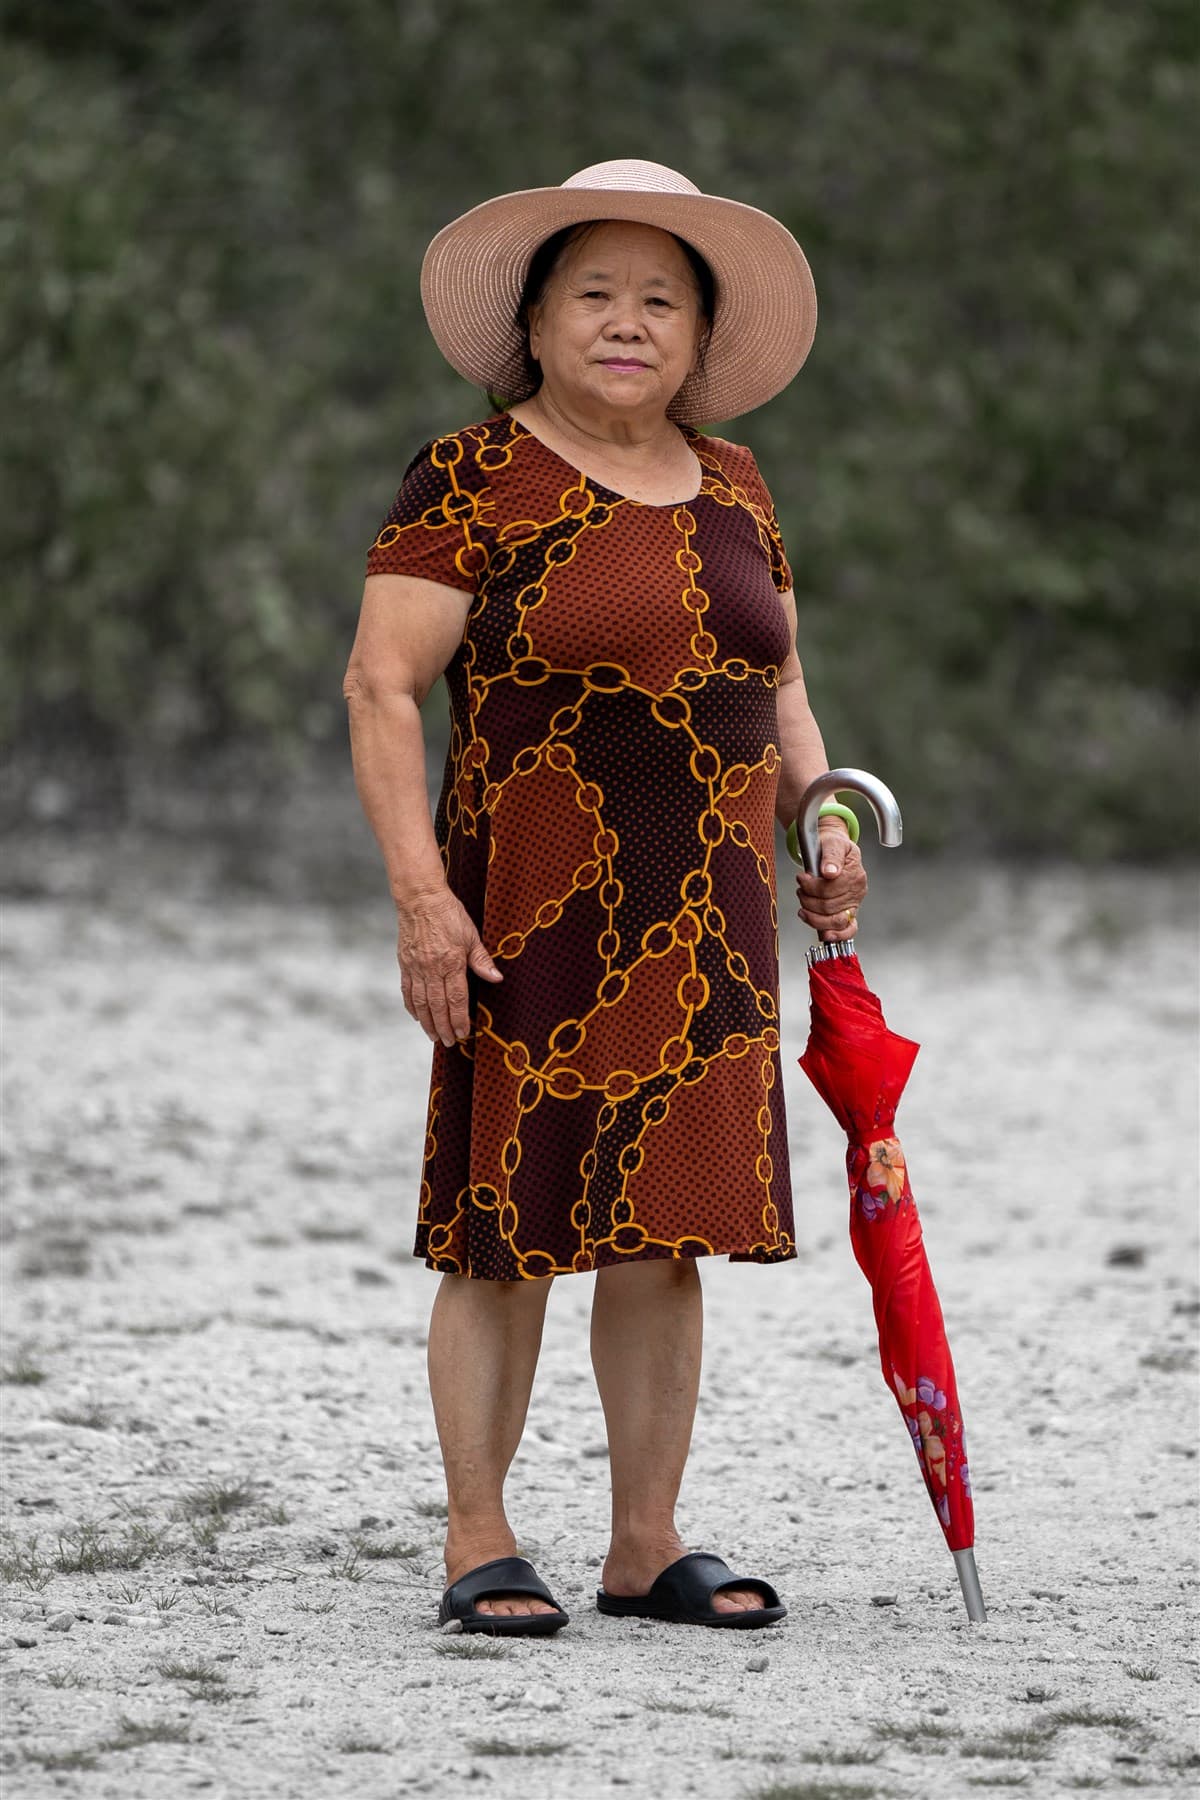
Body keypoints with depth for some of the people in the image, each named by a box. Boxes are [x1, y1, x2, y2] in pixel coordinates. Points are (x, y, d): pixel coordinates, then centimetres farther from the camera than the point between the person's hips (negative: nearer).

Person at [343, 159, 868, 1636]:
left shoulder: (733, 490, 13)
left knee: (665, 1229, 6)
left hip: (704, 928, 5)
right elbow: (382, 684, -9)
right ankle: (478, 1538, 6)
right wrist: (420, 891, -17)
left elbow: (776, 682, 24)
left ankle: (647, 1541, 12)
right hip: (531, 917, -5)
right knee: (508, 1224, -3)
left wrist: (821, 818, 6)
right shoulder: (471, 482, -5)